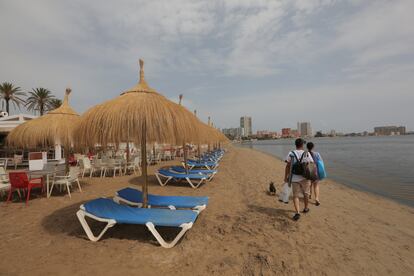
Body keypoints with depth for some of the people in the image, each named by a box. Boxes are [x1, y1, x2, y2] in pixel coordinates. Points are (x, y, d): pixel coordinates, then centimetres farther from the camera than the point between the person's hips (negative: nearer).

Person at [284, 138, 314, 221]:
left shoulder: (291, 154, -4)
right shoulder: (307, 154, -6)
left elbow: (288, 166, -3)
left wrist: (286, 177, 4)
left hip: (295, 178, 0)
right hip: (305, 177, 0)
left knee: (295, 196, 6)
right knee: (306, 194, 21)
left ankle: (297, 212, -7)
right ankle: (306, 208, 40)